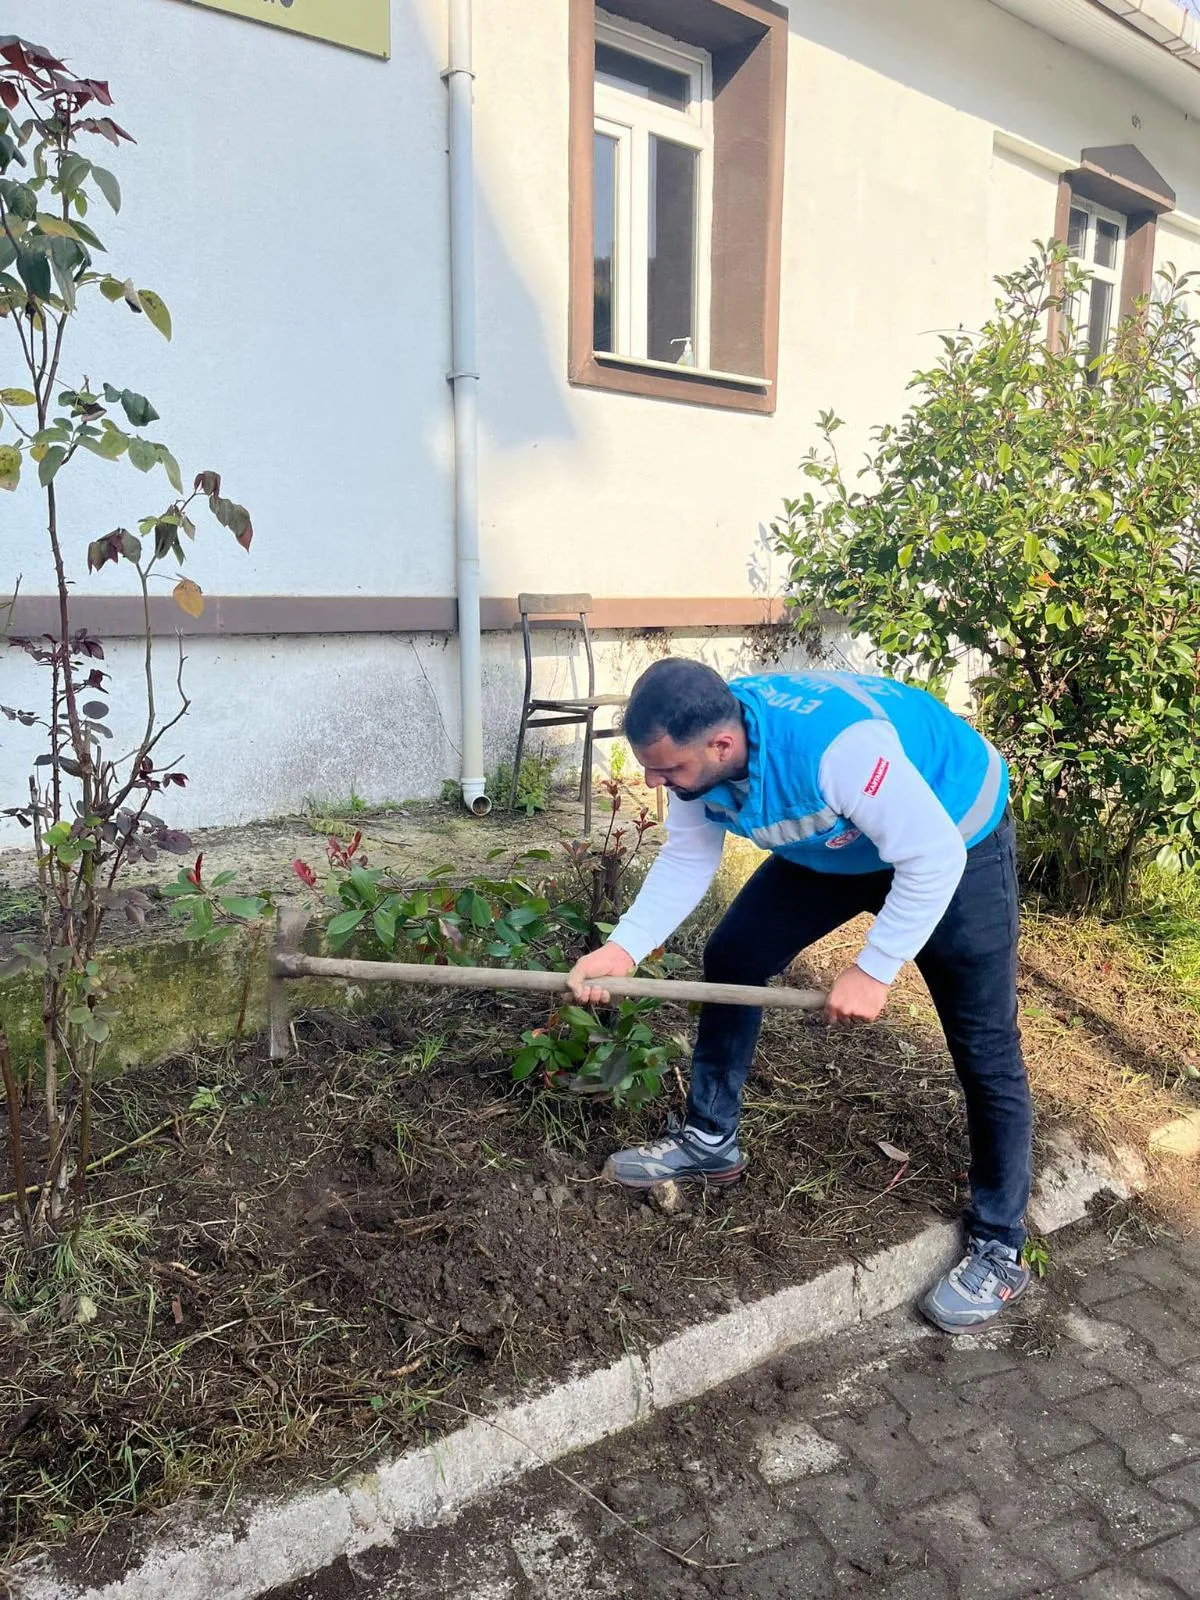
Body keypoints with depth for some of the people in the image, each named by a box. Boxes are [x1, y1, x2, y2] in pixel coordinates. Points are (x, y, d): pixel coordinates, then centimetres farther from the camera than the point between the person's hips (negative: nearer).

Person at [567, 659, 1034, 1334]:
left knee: (985, 1047, -4)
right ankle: (710, 1138, 19)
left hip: (953, 839, -6)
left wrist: (874, 971, -29)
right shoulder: (698, 750, -21)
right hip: (837, 843, 7)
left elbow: (931, 860, -34)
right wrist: (624, 948, -22)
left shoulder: (839, 745, -43)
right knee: (732, 957, 1)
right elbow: (687, 860, -10)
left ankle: (1000, 1251, 12)